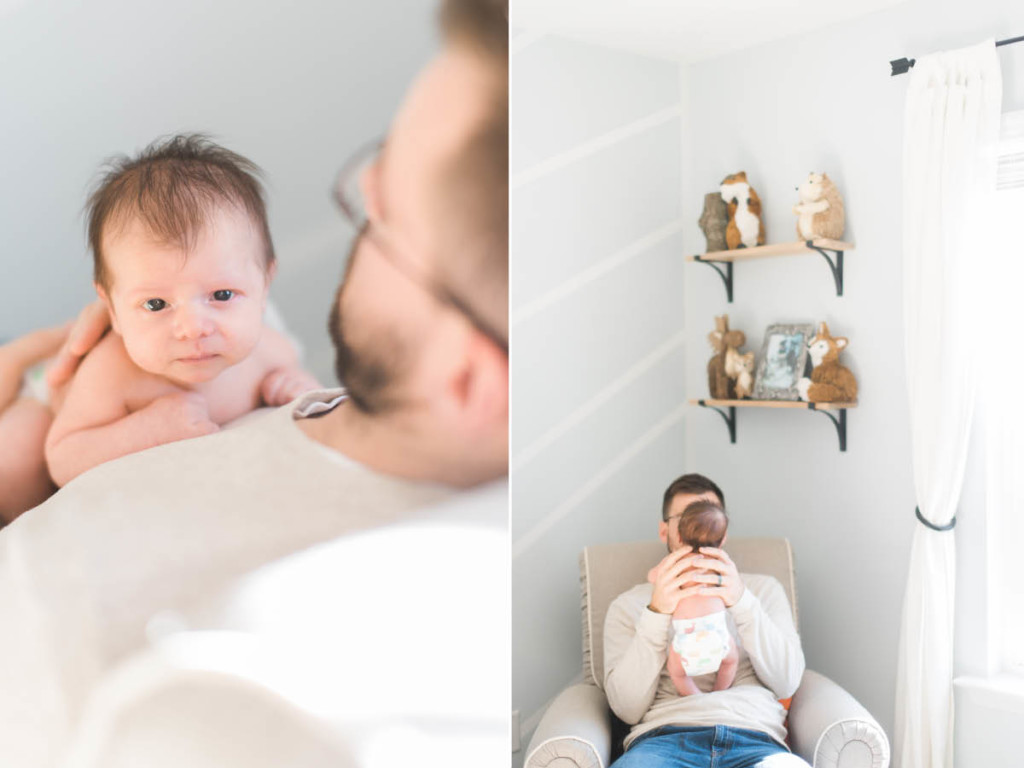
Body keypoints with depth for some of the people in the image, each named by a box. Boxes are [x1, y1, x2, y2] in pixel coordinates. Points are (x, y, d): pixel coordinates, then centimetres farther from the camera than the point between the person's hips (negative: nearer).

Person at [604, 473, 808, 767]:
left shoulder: (763, 588, 24)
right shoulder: (628, 604, 19)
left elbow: (787, 682, 7)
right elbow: (627, 708, 3)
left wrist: (742, 602, -9)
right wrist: (657, 613, -10)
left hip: (753, 737, 1)